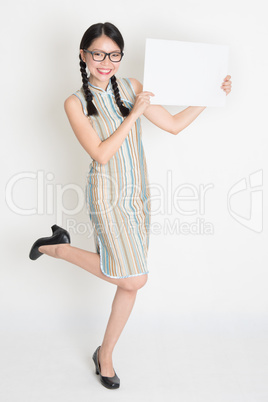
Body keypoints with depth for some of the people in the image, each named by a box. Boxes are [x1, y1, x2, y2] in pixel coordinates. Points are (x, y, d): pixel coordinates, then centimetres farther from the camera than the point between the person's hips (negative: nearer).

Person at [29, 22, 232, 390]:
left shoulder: (132, 87, 5)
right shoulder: (76, 103, -7)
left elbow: (173, 125, 7)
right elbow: (102, 154, -16)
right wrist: (134, 114, -18)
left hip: (138, 194, 5)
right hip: (108, 196, -5)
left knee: (131, 284, 8)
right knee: (135, 279, -10)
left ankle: (105, 354, 28)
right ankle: (59, 248, 10)